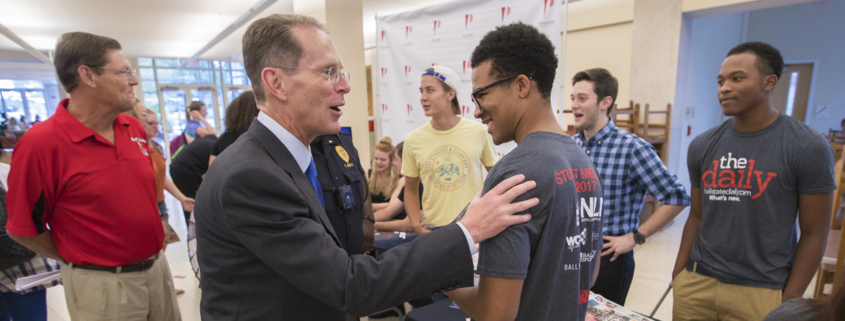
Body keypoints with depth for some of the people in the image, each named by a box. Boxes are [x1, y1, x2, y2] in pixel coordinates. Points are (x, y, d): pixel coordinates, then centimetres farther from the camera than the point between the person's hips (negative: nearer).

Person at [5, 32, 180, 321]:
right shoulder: (41, 144, -17)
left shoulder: (135, 129, 1)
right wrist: (81, 260, 3)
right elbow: (22, 228, -8)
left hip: (158, 267, 6)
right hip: (102, 285, -5)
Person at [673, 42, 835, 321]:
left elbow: (814, 234, -5)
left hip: (761, 292, -3)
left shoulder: (808, 148, -8)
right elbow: (697, 217, 7)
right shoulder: (702, 146, 1)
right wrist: (678, 277, 3)